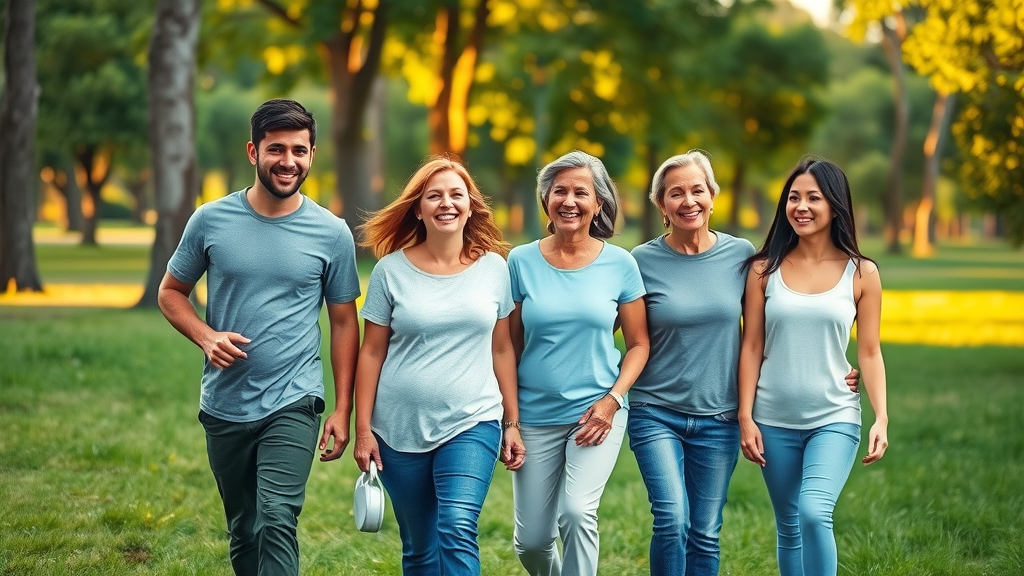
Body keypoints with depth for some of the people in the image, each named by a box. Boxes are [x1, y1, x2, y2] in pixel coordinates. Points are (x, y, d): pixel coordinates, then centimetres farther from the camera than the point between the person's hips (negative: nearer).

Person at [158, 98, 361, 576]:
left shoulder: (332, 233, -2)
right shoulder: (211, 221, -1)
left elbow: (343, 323, 4)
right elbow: (171, 292, 9)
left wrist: (343, 410, 0)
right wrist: (206, 337, -11)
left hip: (293, 406, -2)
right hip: (224, 407, 3)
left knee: (277, 520, -19)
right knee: (242, 532, 15)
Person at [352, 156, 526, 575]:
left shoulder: (494, 268, 3)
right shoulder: (391, 269, 0)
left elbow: (501, 349, 9)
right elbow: (371, 353, 2)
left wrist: (512, 423, 8)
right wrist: (363, 429, -1)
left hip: (472, 424, -1)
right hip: (401, 430, 1)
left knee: (457, 531, -21)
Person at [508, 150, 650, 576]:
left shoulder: (620, 264, -2)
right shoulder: (522, 262, -2)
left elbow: (638, 344, 4)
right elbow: (509, 346, 3)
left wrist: (612, 400, -10)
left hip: (598, 412, -1)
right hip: (536, 417, 1)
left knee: (577, 511, -24)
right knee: (531, 540, 6)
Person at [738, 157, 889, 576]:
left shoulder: (862, 274, -1)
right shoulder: (764, 270, 1)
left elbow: (869, 352, 1)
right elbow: (751, 348, 2)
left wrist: (882, 417, -8)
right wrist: (745, 417, -4)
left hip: (834, 419, -2)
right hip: (774, 421, 2)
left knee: (815, 513, -23)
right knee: (789, 529, 10)